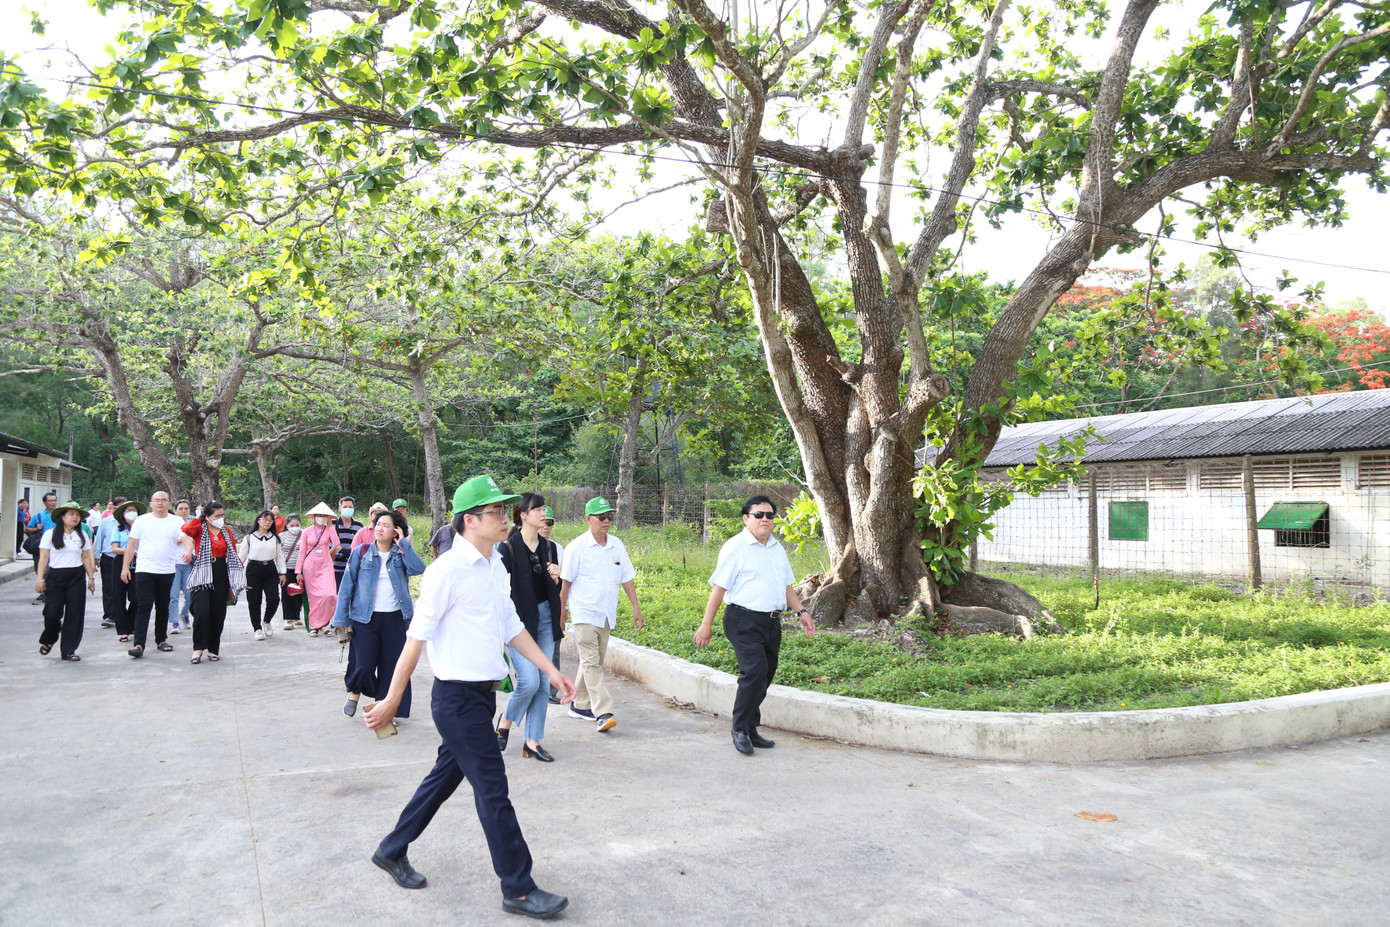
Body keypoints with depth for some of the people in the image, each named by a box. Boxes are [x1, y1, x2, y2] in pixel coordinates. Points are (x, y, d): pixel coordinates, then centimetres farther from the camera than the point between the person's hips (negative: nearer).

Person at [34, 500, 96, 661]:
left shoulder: (82, 535, 10)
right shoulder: (50, 534, 1)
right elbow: (43, 558, 0)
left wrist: (91, 577, 8)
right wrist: (40, 579, -6)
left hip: (76, 577, 3)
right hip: (55, 577, -2)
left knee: (74, 614, -1)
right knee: (52, 613, -7)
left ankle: (68, 650, 7)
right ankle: (48, 640, 24)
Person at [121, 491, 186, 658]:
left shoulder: (177, 521, 4)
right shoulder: (142, 520, 5)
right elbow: (131, 545, 7)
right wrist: (125, 567, 2)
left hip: (167, 572, 1)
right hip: (144, 570, -1)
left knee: (163, 607, 11)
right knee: (143, 607, -8)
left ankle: (161, 640, 24)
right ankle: (139, 645, -11)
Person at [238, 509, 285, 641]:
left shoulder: (275, 538, 11)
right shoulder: (249, 538, 4)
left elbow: (280, 556, 12)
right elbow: (241, 556, 5)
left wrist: (282, 572, 7)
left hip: (270, 571, 2)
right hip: (253, 570, -1)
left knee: (274, 599, -11)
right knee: (254, 601, 1)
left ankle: (267, 622, 15)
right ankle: (257, 628, 14)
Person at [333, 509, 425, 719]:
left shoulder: (401, 554, 5)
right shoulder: (361, 553, 2)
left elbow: (419, 568, -15)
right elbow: (347, 585, 1)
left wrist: (403, 543, -12)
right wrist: (341, 619, -3)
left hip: (395, 619, 2)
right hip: (366, 618, -1)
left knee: (392, 666, 4)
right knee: (364, 665, -7)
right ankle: (354, 692, 25)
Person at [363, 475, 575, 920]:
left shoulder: (495, 566, 8)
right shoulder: (448, 570, -18)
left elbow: (511, 627, 15)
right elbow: (417, 637, -17)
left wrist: (551, 671, 13)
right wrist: (392, 700, -13)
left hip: (482, 694, 8)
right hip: (458, 697, -8)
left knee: (446, 777, 20)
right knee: (493, 791, -1)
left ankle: (392, 851, 38)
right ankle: (519, 890, 12)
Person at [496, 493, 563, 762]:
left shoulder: (549, 548, 8)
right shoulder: (509, 548, -9)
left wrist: (556, 577, -5)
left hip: (545, 620, 6)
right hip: (519, 621, -5)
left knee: (543, 683, 4)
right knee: (529, 681, -12)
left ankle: (533, 742, 14)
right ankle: (505, 723, 16)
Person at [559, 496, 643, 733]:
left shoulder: (617, 545, 7)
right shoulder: (577, 547, -7)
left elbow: (627, 578, 12)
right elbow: (566, 581, -2)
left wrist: (636, 608, 10)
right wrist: (561, 609, 0)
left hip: (606, 614, 6)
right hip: (584, 613, -5)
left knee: (595, 662, 11)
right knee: (591, 662, -12)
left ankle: (580, 705, 25)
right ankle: (603, 713, -17)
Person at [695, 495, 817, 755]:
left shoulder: (777, 548, 17)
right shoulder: (735, 547, -6)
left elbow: (786, 585, 26)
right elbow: (719, 587, -8)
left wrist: (801, 611, 15)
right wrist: (706, 624, -10)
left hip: (772, 622, 7)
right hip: (744, 621, -7)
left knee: (764, 678, 9)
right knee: (755, 672, -18)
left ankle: (751, 730, 21)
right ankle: (740, 731, -5)